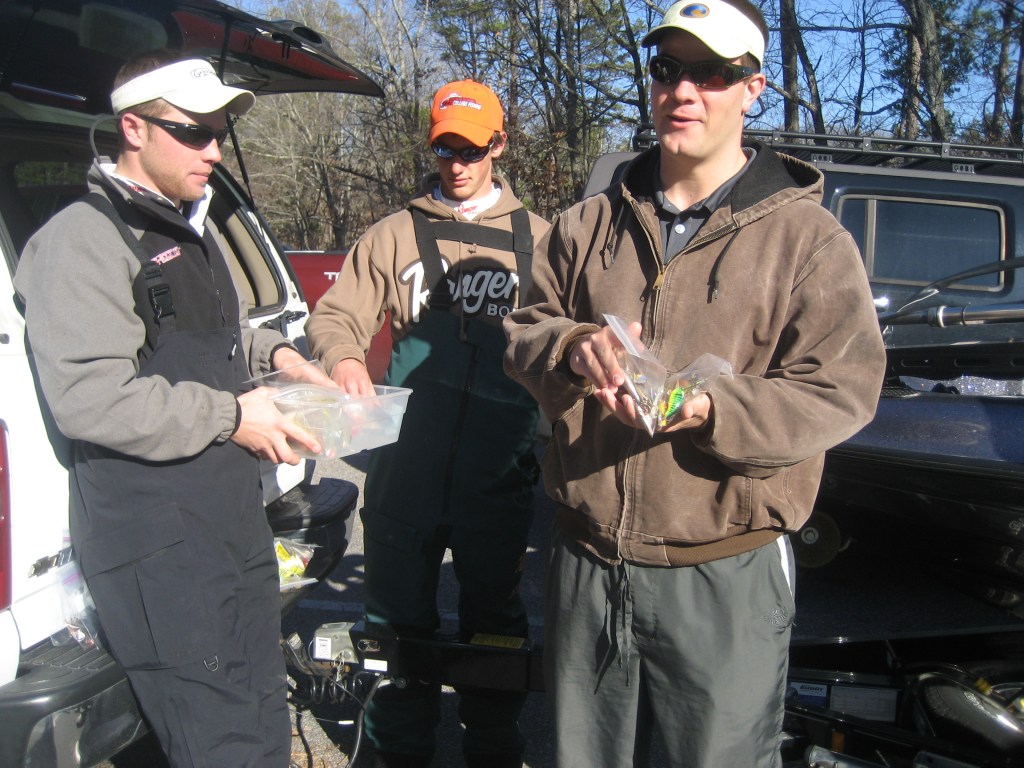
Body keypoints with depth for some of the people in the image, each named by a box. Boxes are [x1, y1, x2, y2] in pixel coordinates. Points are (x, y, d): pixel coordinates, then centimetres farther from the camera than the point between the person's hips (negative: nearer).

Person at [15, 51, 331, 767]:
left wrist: (273, 352, 12)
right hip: (156, 546, -9)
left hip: (234, 518, 10)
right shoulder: (84, 238, -14)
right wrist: (228, 416, -18)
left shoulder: (190, 229, 17)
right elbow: (88, 397, -24)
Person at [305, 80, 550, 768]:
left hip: (498, 477, 0)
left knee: (494, 622, 14)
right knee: (400, 622, 13)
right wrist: (342, 357, -17)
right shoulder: (394, 234, 8)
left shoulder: (534, 239, 8)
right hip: (404, 470, 1)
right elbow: (336, 315, 5)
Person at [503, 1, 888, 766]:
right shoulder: (588, 224, 9)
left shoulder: (806, 236, -6)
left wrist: (709, 410, -27)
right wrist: (573, 347, -15)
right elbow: (523, 330, 9)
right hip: (586, 561, 4)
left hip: (725, 580, -4)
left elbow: (842, 390, -11)